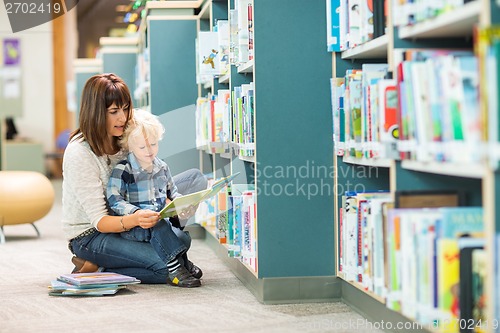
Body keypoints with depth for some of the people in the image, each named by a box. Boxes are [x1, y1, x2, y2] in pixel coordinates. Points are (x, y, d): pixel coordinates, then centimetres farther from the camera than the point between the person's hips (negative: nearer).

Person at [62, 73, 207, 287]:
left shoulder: (125, 137, -2)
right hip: (90, 235, -9)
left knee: (195, 179, -4)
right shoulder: (79, 154, -23)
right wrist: (134, 220, -45)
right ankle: (96, 267, -10)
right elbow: (100, 221, -24)